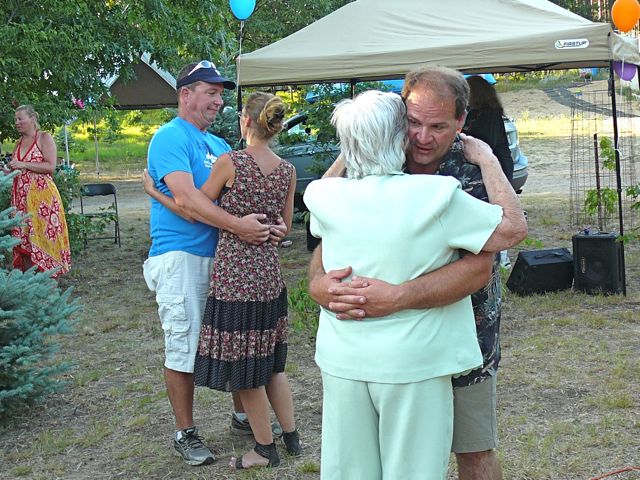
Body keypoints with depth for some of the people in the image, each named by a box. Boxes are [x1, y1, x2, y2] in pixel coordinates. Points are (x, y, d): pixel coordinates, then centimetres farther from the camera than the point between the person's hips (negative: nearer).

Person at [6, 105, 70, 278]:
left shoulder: (44, 137, -2)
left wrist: (24, 165, -15)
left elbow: (51, 166, -12)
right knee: (23, 238, 3)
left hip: (41, 195, -6)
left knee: (43, 237, -6)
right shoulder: (19, 143, 17)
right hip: (20, 196, 6)